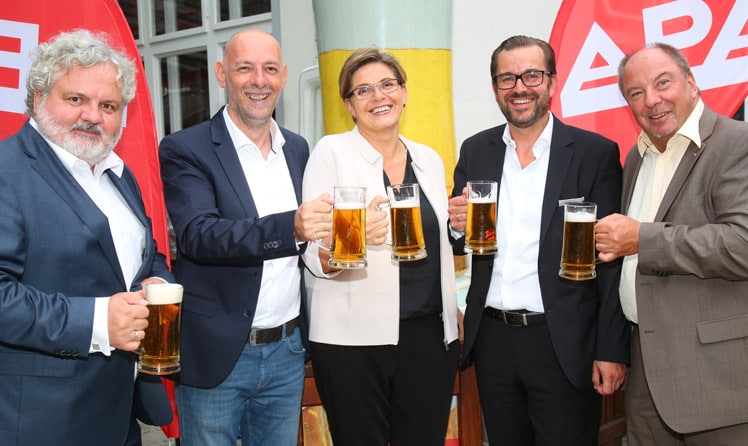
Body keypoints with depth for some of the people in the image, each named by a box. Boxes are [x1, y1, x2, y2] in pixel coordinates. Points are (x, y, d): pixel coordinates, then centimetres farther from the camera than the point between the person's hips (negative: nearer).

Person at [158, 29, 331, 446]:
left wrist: (323, 231, 0)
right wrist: (291, 228, -35)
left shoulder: (297, 149, 9)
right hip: (217, 355, -4)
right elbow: (197, 236, -23)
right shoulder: (185, 150, -9)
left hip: (287, 352, 5)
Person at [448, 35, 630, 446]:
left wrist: (612, 350, -9)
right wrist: (457, 225, -11)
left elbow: (611, 259, -6)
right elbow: (459, 244, 12)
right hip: (493, 340, 4)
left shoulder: (595, 153, -4)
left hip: (565, 345, -3)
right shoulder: (475, 151, 7)